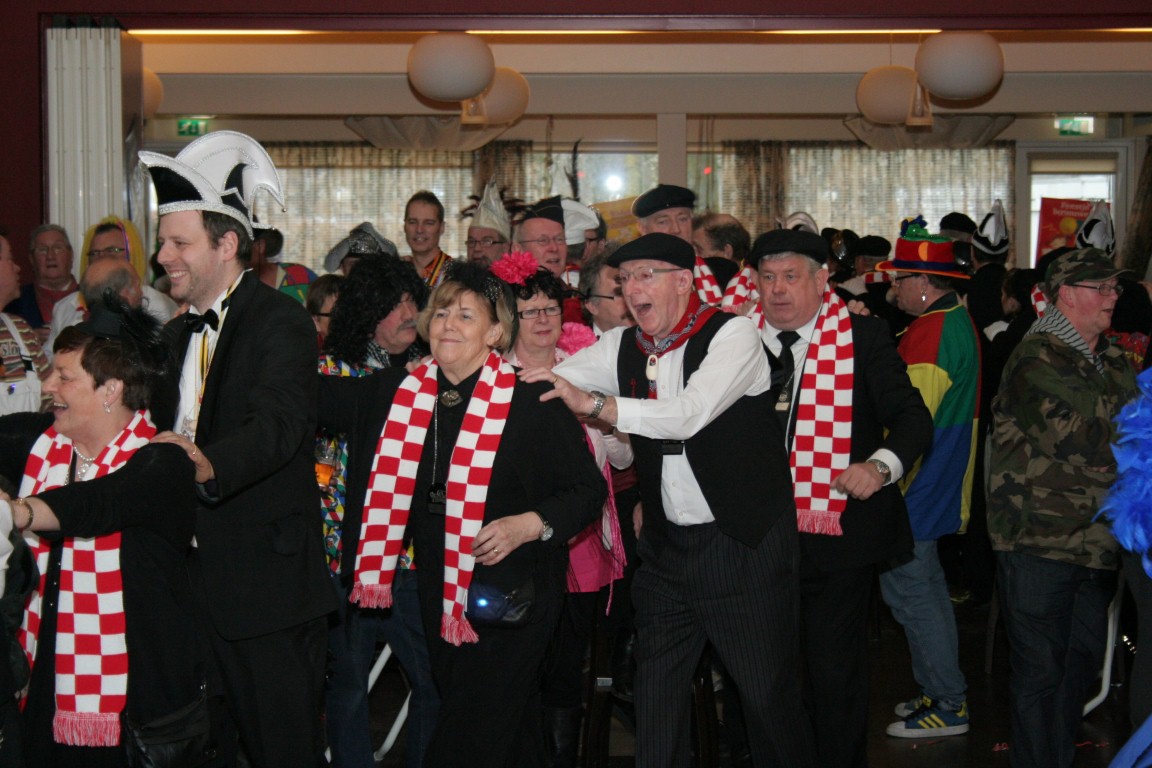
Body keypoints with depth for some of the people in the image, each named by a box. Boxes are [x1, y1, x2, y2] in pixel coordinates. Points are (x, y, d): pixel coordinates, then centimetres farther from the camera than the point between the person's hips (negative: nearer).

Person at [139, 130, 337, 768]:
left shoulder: (281, 322, -13)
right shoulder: (184, 330, 15)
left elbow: (279, 423, -30)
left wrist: (209, 464, -46)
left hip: (269, 576, -8)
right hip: (204, 574, 8)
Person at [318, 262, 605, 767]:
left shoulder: (531, 400, -12)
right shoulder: (401, 393, 4)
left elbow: (587, 489, -10)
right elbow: (317, 395, 13)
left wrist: (530, 525, -24)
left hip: (510, 596, -5)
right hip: (438, 593, 6)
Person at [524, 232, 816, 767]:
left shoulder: (732, 334, -12)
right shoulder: (623, 346, 6)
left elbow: (689, 414, -26)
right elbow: (544, 381, 5)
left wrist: (594, 404, -31)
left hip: (744, 545, -5)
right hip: (666, 545, 5)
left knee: (769, 692, 5)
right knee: (654, 694, 11)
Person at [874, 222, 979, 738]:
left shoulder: (931, 333, -21)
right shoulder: (957, 320, 12)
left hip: (914, 489, -11)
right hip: (939, 487, 11)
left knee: (908, 590, -4)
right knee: (928, 587, 17)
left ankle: (947, 705, 3)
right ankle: (943, 691, 27)